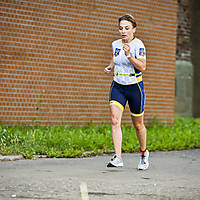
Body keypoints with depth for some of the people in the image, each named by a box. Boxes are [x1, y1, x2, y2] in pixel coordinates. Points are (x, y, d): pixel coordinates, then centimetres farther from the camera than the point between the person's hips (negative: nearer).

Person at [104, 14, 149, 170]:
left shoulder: (138, 44, -12)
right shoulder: (116, 44, 5)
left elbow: (142, 67, -22)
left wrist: (129, 55, -34)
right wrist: (110, 67, 4)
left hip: (135, 87, -4)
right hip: (118, 87, 4)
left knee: (138, 124, 9)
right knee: (115, 120, -15)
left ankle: (144, 153, 33)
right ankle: (118, 157, -19)